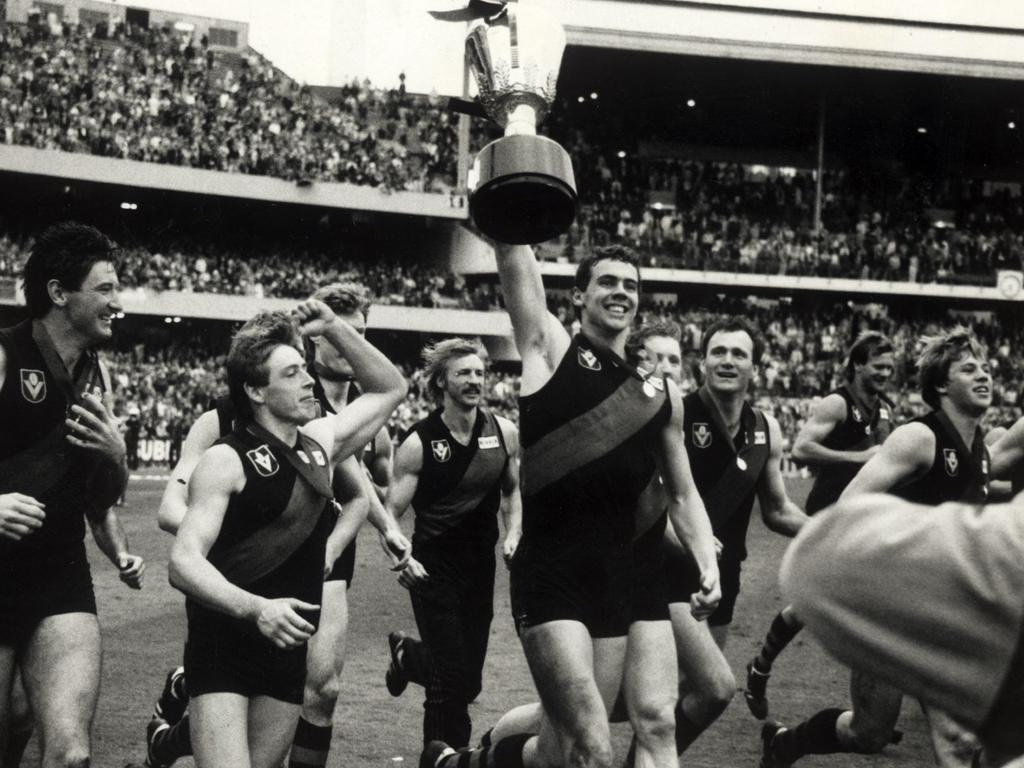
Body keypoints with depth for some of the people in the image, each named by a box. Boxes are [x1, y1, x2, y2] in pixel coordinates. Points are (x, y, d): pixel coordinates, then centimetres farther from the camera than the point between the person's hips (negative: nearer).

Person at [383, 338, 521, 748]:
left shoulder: (504, 433, 0)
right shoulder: (419, 443, -11)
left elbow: (512, 491, 17)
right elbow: (391, 511, -7)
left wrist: (513, 535, 1)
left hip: (481, 568, 5)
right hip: (434, 571, -5)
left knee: (469, 681, 13)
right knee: (451, 683, -8)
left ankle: (408, 654, 44)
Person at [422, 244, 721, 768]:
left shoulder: (661, 392, 13)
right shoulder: (549, 349, 3)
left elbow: (680, 495, 19)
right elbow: (515, 257, -4)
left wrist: (708, 564, 6)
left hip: (631, 573, 5)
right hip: (552, 575, -5)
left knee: (657, 723, -6)